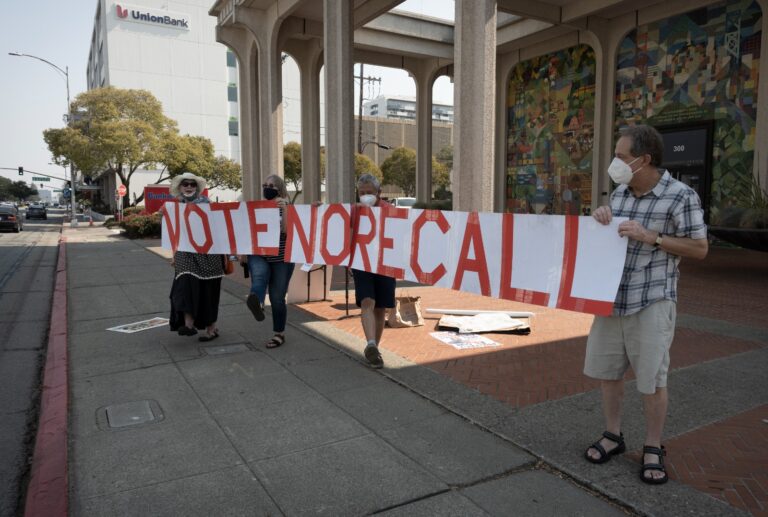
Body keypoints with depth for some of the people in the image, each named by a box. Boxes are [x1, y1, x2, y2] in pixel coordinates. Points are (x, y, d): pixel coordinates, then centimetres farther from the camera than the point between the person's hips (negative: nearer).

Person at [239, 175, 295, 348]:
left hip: (281, 258, -2)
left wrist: (284, 209, -23)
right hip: (258, 255, 3)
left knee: (277, 297, 1)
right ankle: (257, 303, -60)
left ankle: (279, 334, 15)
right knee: (259, 275, -33)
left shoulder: (287, 207, 0)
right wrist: (243, 253, 14)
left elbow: (287, 231, -16)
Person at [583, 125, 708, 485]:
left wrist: (652, 237, -18)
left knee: (652, 379, 5)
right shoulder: (620, 192, 8)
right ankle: (613, 436, 31)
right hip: (611, 298, 6)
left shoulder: (681, 196, -10)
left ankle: (653, 449, 24)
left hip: (652, 302, -5)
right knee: (606, 371, 12)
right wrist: (600, 219, -4)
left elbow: (700, 249, -7)